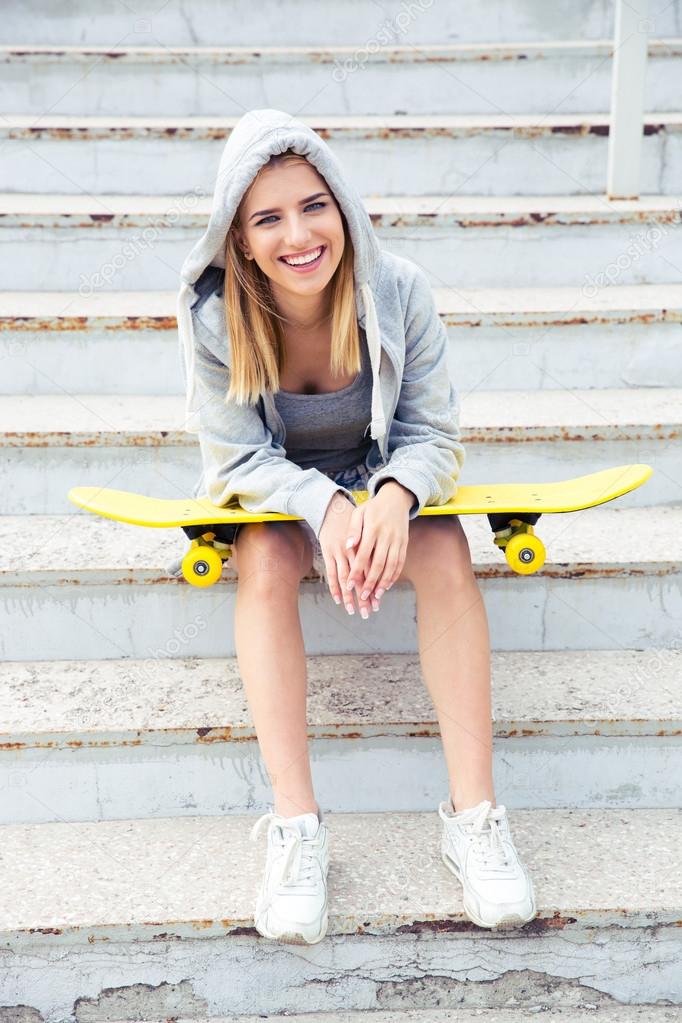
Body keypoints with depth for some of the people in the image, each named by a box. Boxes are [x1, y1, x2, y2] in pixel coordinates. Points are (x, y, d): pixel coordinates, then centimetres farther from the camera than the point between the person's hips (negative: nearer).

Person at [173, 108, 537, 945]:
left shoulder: (398, 292, -19)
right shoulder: (211, 314, -20)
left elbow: (431, 434, -12)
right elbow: (241, 458, -16)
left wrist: (395, 496, -36)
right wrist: (324, 505, -36)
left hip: (387, 483, 1)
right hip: (272, 496, 0)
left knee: (445, 552, -30)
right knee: (266, 562, -34)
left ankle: (474, 813, -27)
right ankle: (295, 825, -32)